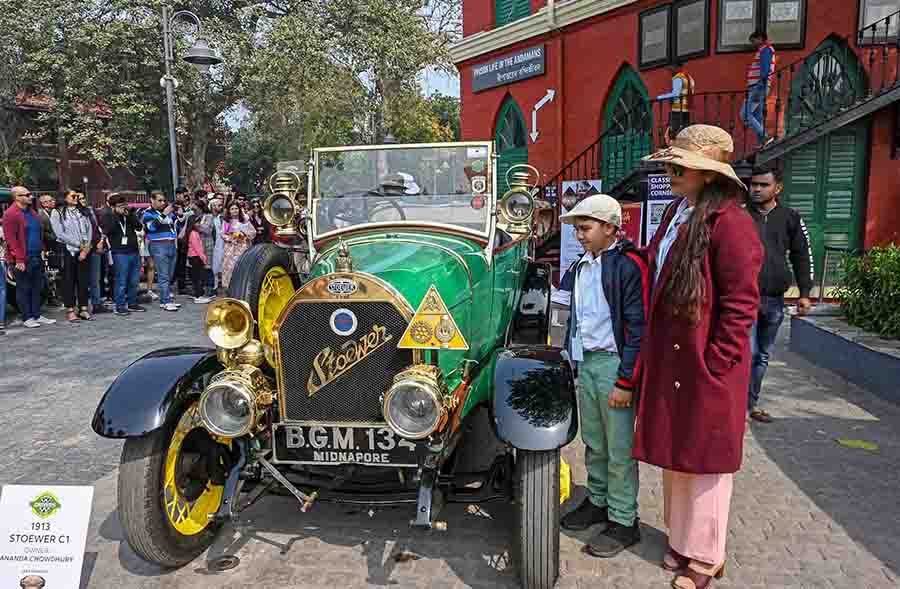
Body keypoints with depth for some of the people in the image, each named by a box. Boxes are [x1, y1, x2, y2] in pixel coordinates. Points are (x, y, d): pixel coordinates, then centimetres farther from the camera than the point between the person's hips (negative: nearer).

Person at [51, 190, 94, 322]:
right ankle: (70, 310, 5)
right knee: (69, 281, 0)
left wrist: (86, 248, -6)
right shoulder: (57, 213, 1)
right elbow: (60, 234, -8)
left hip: (85, 251, 3)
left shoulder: (83, 212, 13)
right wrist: (79, 244, -10)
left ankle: (84, 309, 10)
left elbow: (89, 230, 6)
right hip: (68, 250, -3)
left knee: (84, 280, 4)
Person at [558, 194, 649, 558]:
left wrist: (626, 382, -18)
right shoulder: (581, 265, 11)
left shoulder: (628, 265, -13)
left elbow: (638, 328, -16)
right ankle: (598, 501, 34)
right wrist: (571, 360, 19)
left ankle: (623, 521, 16)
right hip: (585, 361, 8)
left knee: (619, 448, 3)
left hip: (614, 364, -7)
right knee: (593, 443, 18)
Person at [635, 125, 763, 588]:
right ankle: (682, 538, 38)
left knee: (704, 457, 8)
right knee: (675, 451, 19)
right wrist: (651, 350, 13)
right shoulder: (676, 212, 10)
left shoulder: (729, 222, -17)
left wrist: (714, 364, -17)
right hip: (670, 359, 8)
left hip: (706, 365, -8)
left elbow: (740, 303, -18)